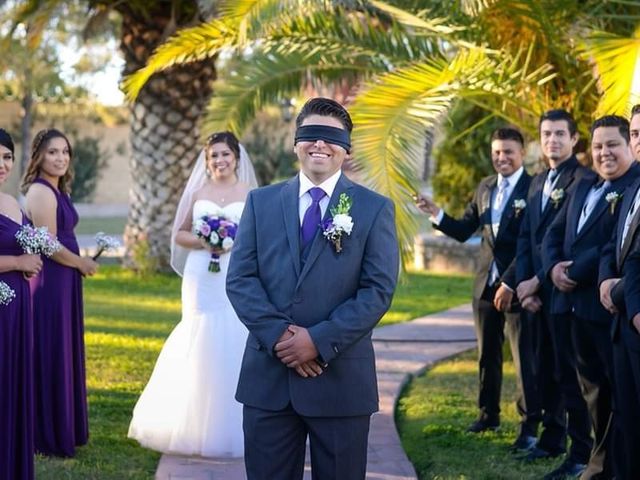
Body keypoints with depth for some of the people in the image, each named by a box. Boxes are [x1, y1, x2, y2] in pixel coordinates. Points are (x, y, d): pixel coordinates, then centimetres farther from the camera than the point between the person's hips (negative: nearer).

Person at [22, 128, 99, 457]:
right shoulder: (41, 192, -15)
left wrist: (81, 263, 6)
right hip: (50, 283, -10)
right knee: (50, 356, -1)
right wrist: (83, 265, -6)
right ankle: (50, 438, 8)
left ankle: (64, 429, 25)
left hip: (63, 283, 10)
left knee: (64, 353, 15)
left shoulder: (56, 190, 14)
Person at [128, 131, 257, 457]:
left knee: (234, 345, -5)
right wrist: (201, 242, -6)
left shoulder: (250, 194, 7)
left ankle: (232, 427, 4)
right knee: (199, 345, 1)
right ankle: (197, 426, 8)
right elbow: (179, 234, 12)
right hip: (202, 279, 1)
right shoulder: (198, 193, 10)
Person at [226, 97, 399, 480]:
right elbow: (240, 279, 2)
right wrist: (278, 333, -13)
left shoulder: (375, 209, 3)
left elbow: (379, 289, -6)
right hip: (268, 376, 2)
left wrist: (320, 340, -15)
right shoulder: (261, 202, 9)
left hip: (342, 379, -2)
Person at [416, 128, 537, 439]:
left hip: (517, 286, -7)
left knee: (524, 356, 1)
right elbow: (463, 231, 11)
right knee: (487, 354, 16)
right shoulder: (485, 188, 10)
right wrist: (437, 215, -6)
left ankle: (530, 423, 9)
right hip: (486, 284, 7)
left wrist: (510, 282, -21)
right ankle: (489, 413, 29)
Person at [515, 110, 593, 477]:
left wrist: (538, 281, -14)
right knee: (545, 367, 14)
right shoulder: (538, 182, 17)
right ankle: (553, 436, 25)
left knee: (570, 370, -6)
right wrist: (525, 283, 1)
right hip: (537, 290, 8)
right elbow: (526, 237, 15)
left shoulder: (583, 179, -10)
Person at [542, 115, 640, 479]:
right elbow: (554, 233, 19)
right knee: (593, 387, 16)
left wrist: (577, 272, -17)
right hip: (577, 303, 9)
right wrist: (553, 266, -1)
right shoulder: (584, 188, 18)